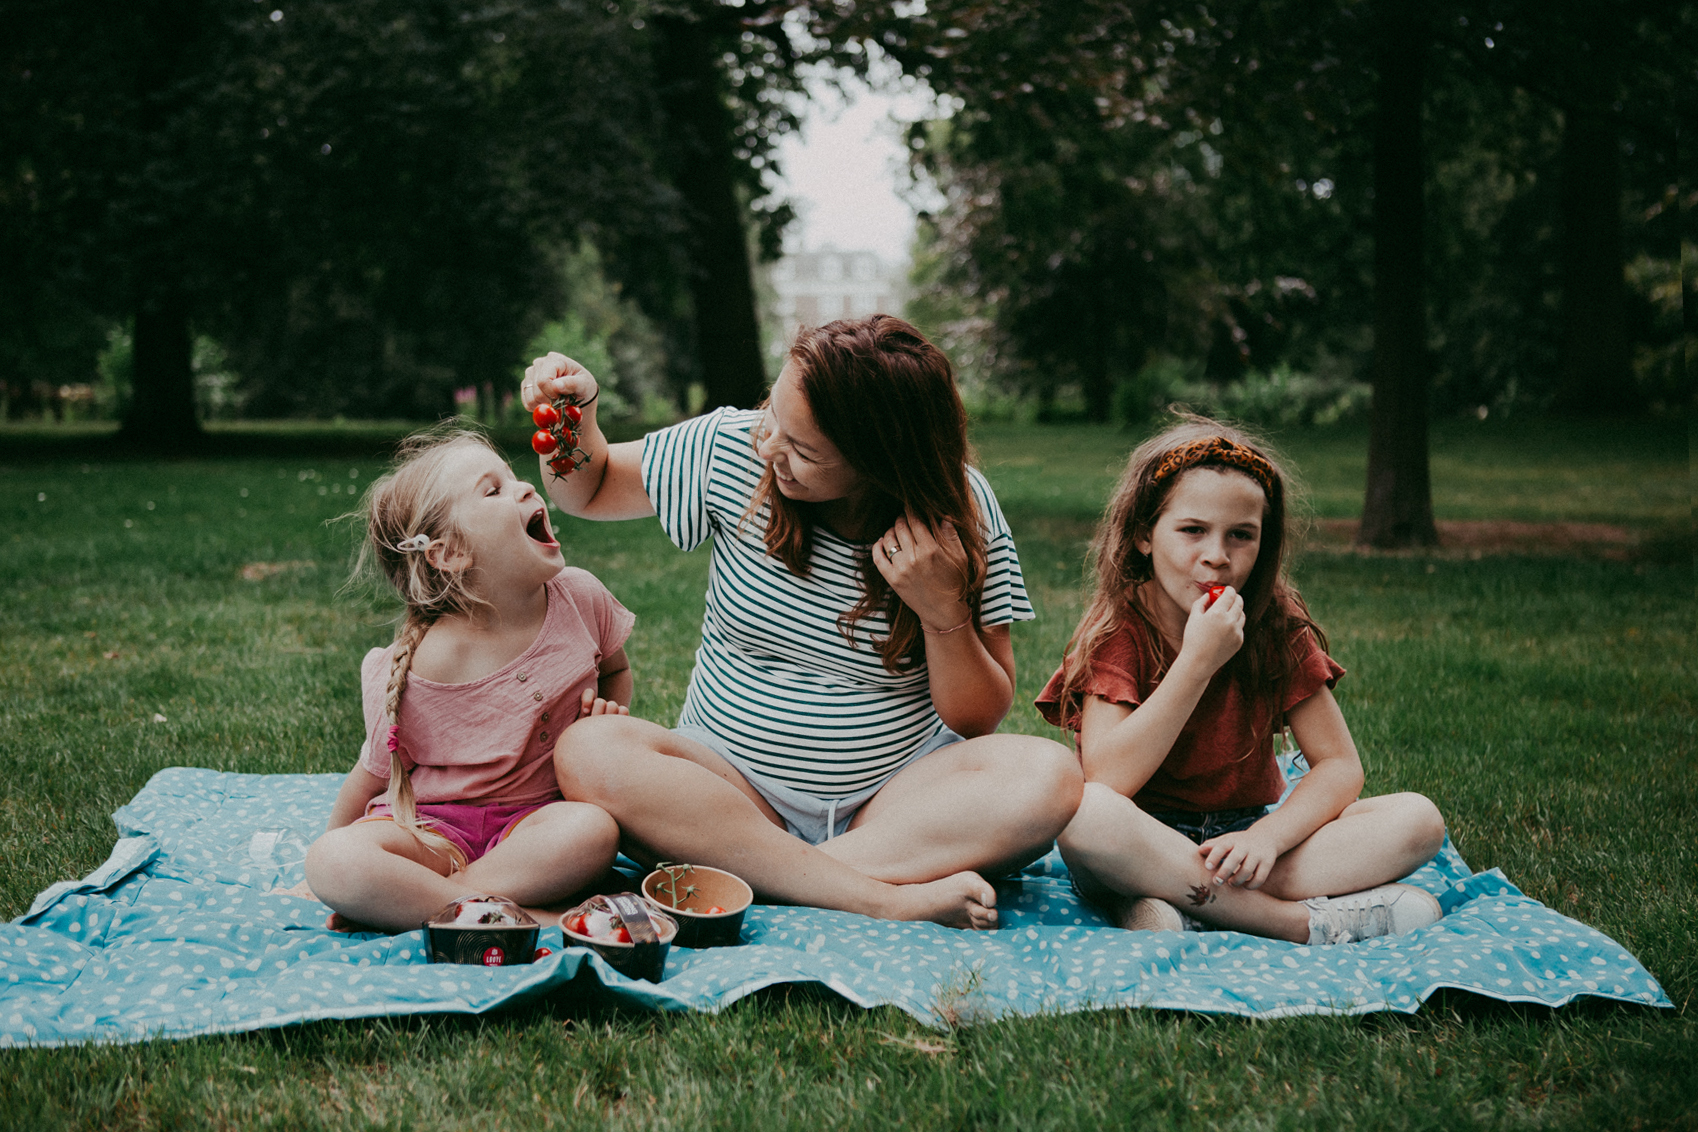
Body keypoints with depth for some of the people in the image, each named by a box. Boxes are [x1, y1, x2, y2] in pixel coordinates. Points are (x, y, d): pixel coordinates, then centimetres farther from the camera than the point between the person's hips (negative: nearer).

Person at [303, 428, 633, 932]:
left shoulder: (581, 598, -5)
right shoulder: (419, 669, -17)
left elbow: (614, 669, 18)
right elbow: (373, 775, -2)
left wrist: (608, 716, -4)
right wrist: (334, 866, 6)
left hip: (536, 816, 3)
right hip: (434, 826, -3)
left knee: (594, 831, -34)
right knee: (333, 865, -32)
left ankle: (414, 900, -23)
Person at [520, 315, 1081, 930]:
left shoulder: (962, 513, -9)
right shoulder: (734, 450, -7)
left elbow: (980, 722, -4)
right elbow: (589, 489, 11)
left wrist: (943, 609, -21)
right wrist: (576, 411, -10)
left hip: (894, 792, -1)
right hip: (732, 780, 1)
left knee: (1049, 777, -31)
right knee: (590, 752, -30)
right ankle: (887, 898, -34)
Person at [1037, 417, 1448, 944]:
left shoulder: (1276, 627, -2)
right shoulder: (1118, 628, -12)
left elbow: (1339, 766, -5)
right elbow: (1107, 782, -24)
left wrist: (1266, 837, -24)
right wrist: (1197, 661, -27)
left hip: (1242, 836, 4)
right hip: (1144, 842, -4)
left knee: (1418, 819, -16)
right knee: (1083, 813, -38)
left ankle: (1172, 903, -28)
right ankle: (1305, 923, -28)